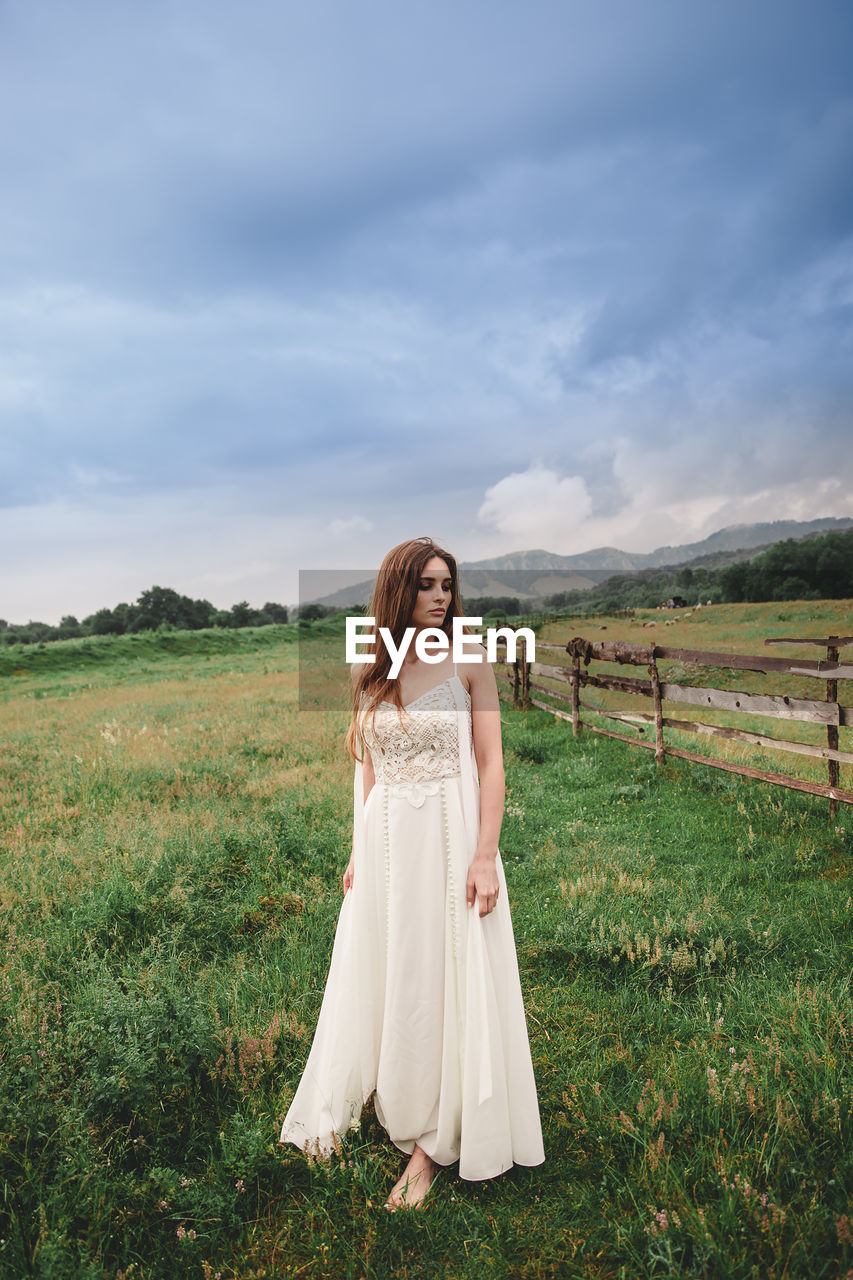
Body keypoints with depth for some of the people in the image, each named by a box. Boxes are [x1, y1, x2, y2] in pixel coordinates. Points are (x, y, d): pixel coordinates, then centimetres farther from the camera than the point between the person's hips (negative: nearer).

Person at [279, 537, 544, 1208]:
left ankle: (432, 1142, 22)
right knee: (375, 976, 17)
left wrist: (486, 855, -14)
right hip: (385, 842, 4)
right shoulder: (372, 672, 5)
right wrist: (358, 851, 11)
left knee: (447, 982, 6)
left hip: (451, 837, -3)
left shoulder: (469, 662, -6)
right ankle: (340, 1110, 39)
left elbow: (491, 764, -7)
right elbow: (369, 770, 11)